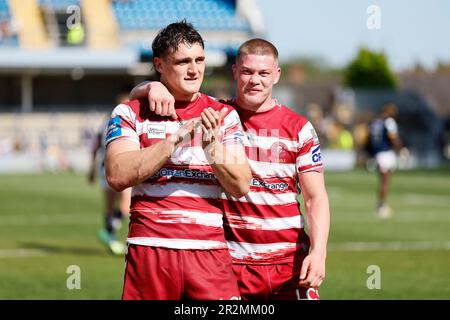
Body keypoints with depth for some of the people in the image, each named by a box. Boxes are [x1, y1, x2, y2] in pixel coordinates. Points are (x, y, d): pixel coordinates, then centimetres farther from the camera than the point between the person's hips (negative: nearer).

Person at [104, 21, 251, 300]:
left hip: (209, 250, 1)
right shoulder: (132, 113, 7)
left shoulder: (224, 116, 12)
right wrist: (175, 139, -13)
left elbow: (241, 187, 4)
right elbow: (117, 176, -9)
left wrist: (211, 148, -13)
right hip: (150, 249, -1)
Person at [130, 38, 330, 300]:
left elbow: (316, 197, 3)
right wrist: (153, 87, -16)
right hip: (231, 264, 0)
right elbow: (135, 98, 7)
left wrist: (318, 252, -11)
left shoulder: (299, 129, 6)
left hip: (290, 263, 0)